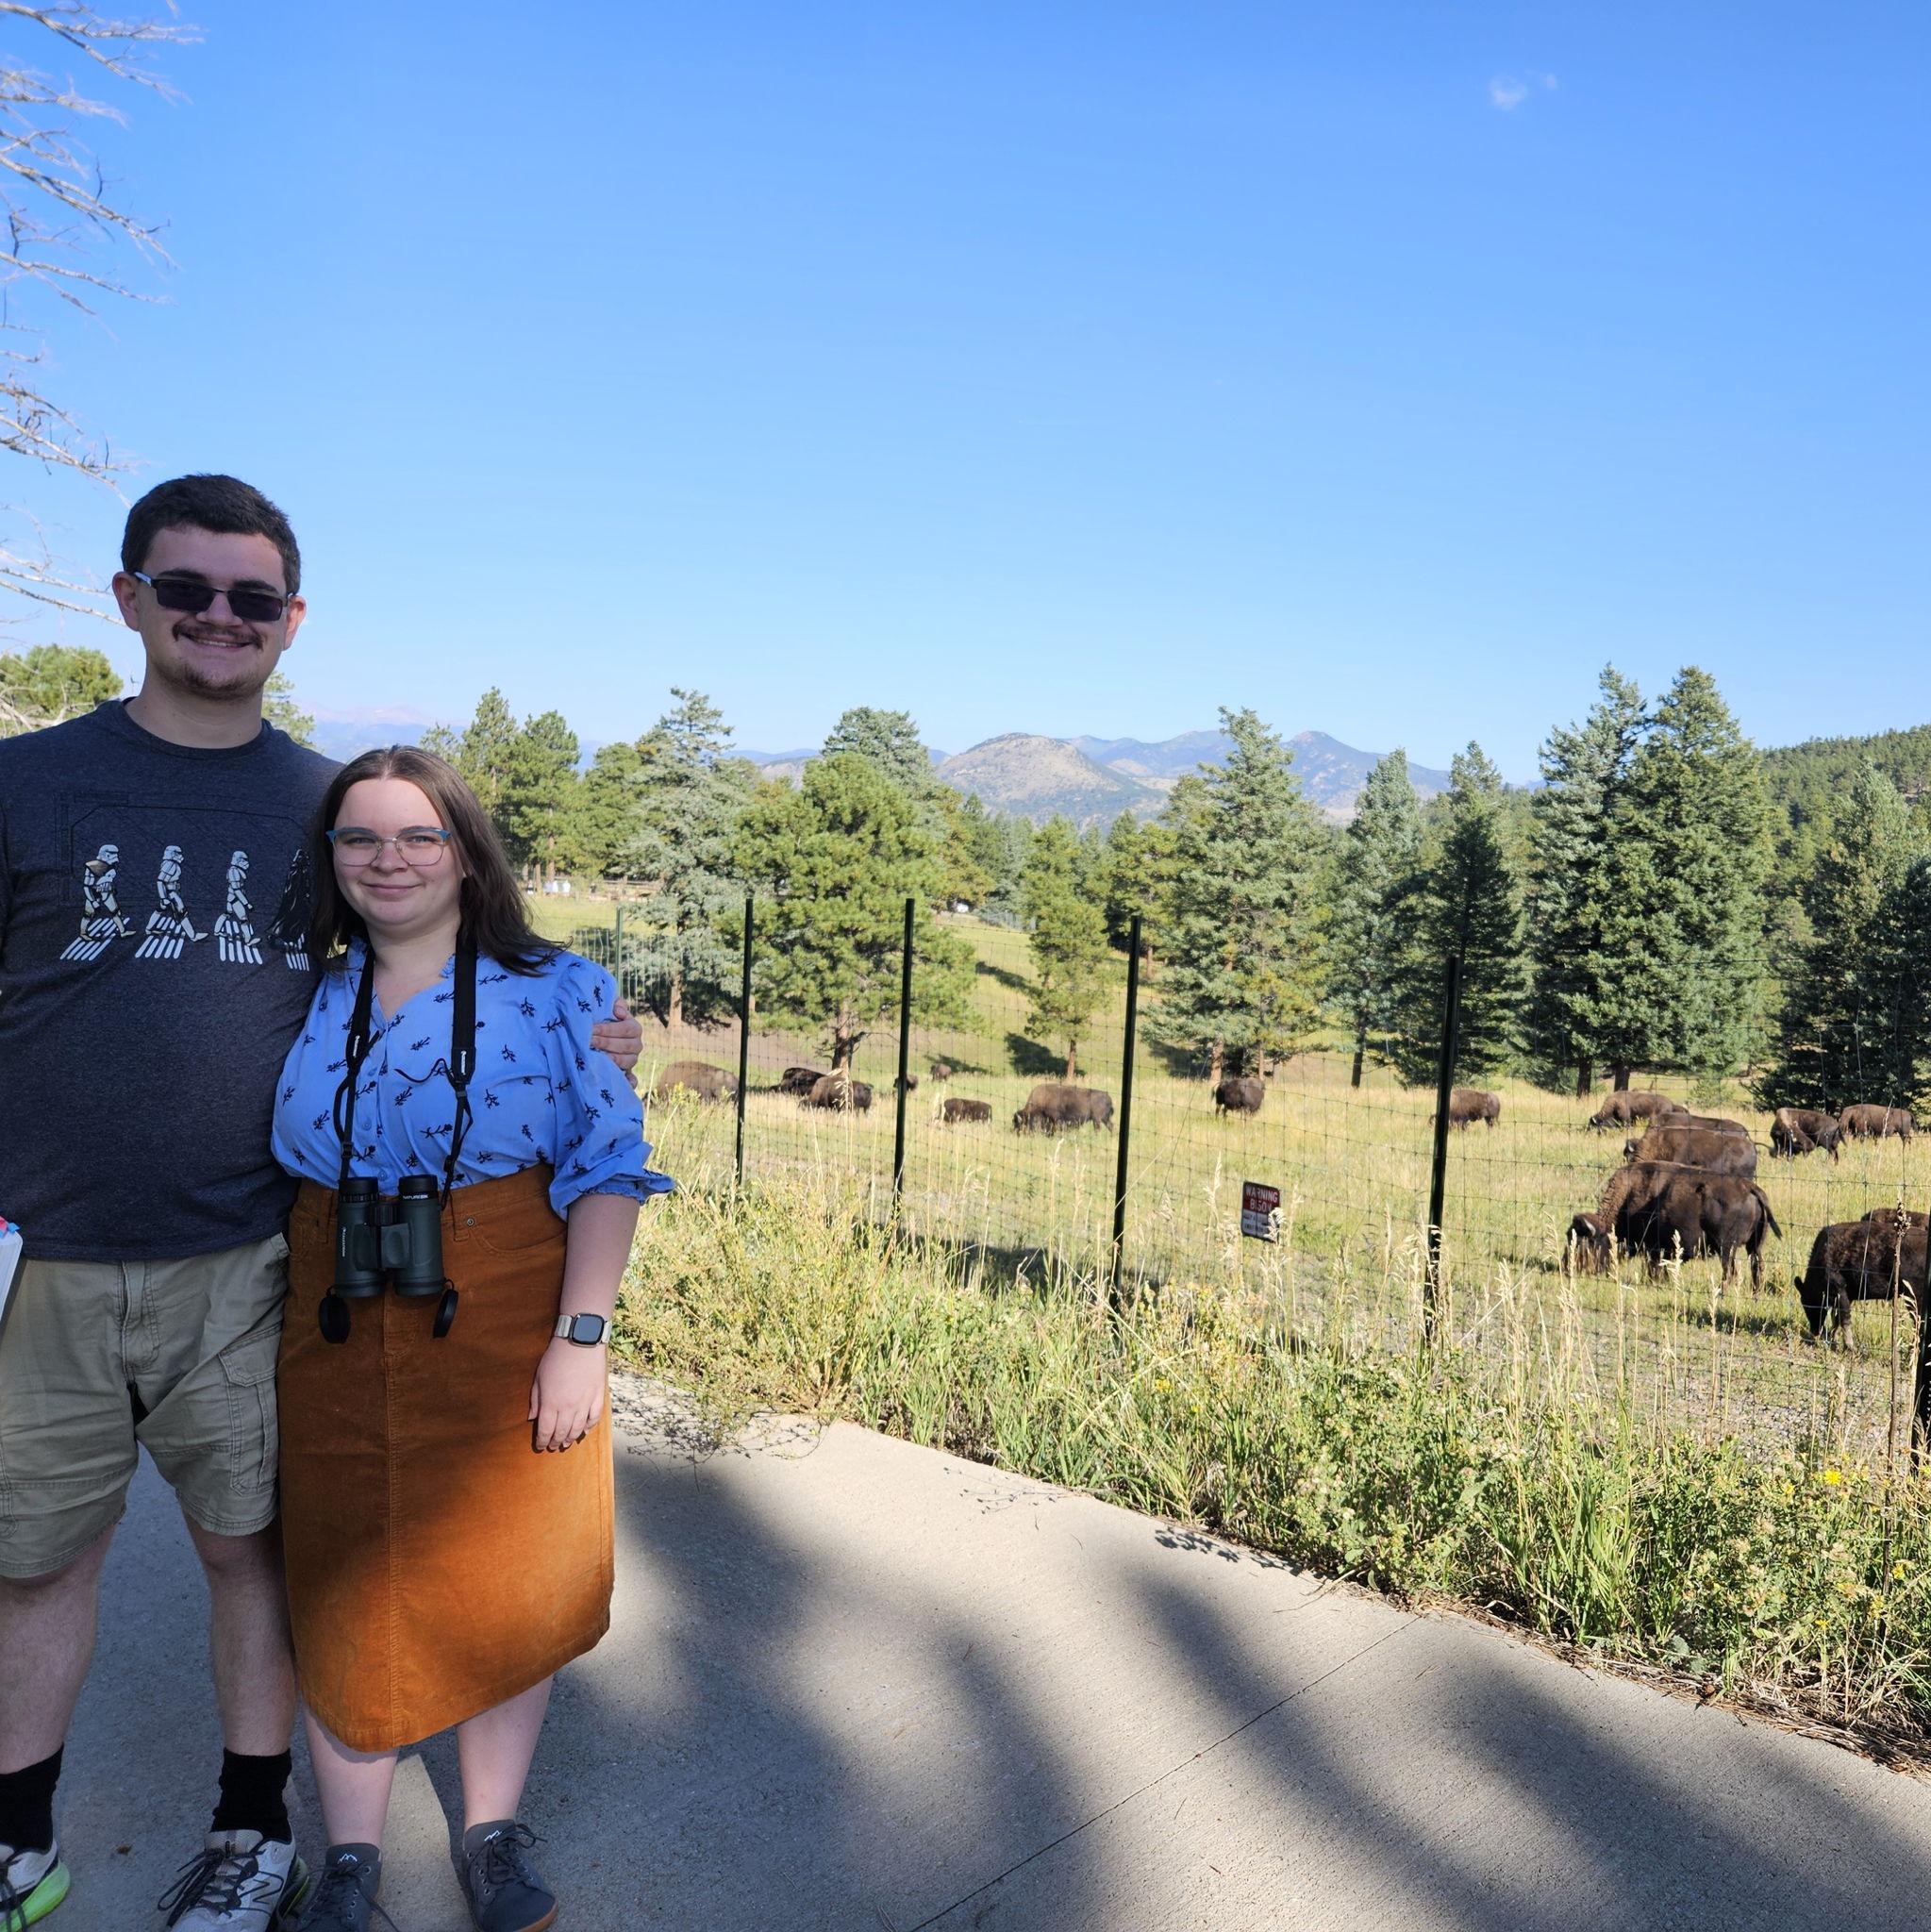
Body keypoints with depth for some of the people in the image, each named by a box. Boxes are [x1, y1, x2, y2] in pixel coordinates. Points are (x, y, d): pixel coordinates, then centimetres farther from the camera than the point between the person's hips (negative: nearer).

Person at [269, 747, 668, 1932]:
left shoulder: (545, 995, -5)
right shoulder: (310, 1003, 4)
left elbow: (606, 1166, -8)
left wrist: (580, 1339, -13)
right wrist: (282, 1337, 9)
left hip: (505, 1342, -2)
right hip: (343, 1347, 2)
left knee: (507, 1587, 10)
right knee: (348, 1592, 12)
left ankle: (496, 1834, 33)